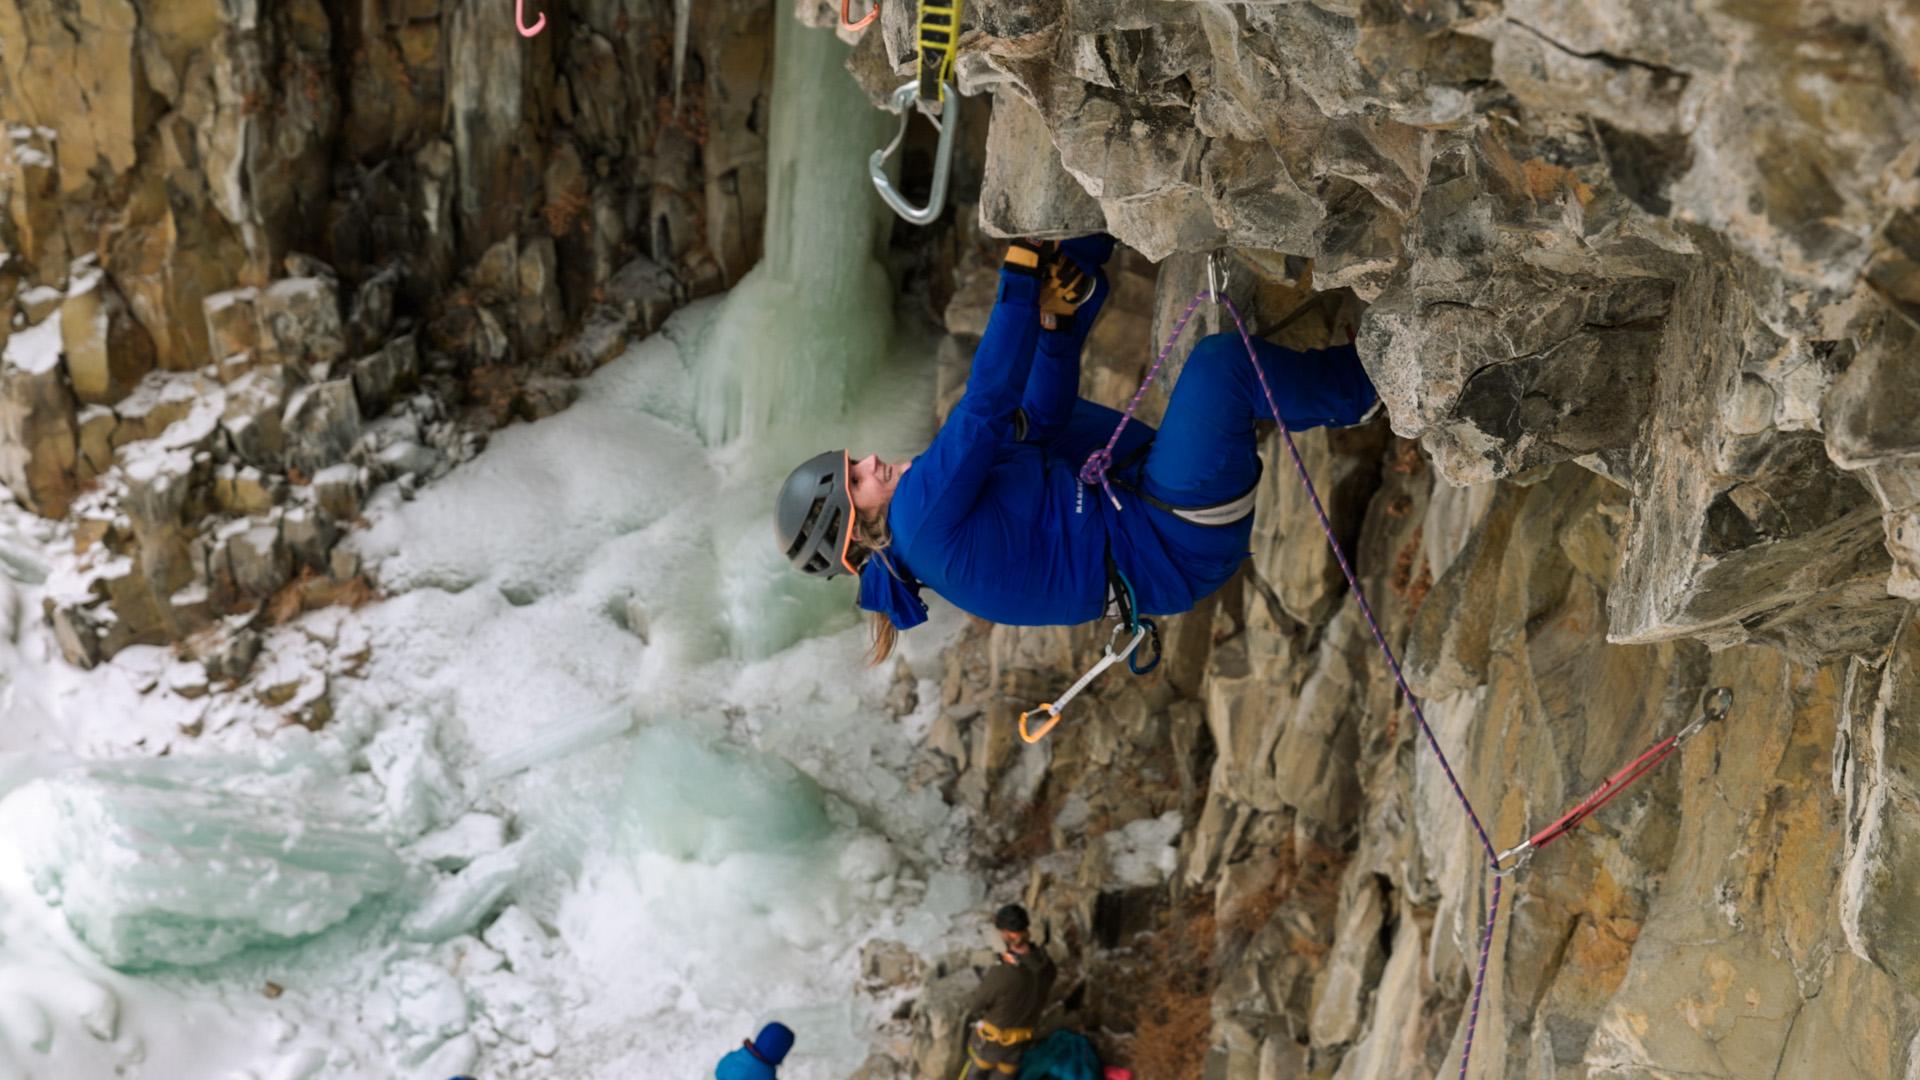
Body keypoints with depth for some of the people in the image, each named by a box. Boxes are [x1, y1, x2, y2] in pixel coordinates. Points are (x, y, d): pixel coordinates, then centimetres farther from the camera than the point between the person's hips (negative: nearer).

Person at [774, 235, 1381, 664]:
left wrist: (1058, 321, 2)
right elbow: (985, 407, -25)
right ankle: (1355, 390, 2)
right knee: (1219, 361, -24)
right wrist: (1021, 278, -23)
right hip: (1170, 548, -10)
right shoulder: (921, 514, -18)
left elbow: (1036, 420, 13)